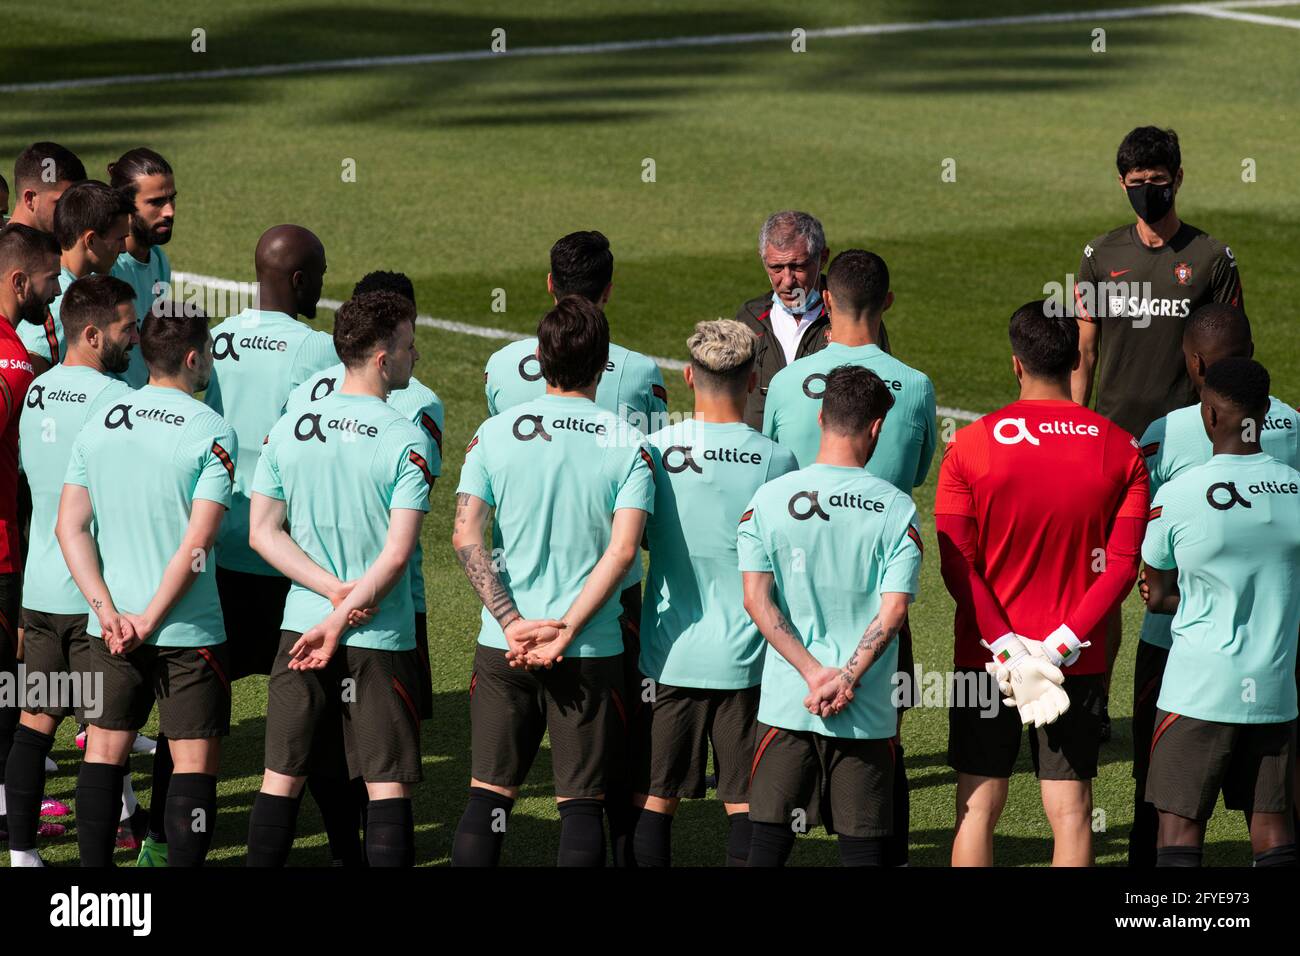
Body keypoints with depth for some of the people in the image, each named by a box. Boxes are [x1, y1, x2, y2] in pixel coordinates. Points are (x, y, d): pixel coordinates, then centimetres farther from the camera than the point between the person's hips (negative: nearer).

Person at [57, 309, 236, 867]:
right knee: (194, 760, 2)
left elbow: (70, 528, 1)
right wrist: (149, 621, -12)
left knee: (104, 751, 14)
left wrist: (108, 611, -4)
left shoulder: (98, 424, 5)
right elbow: (197, 544, -17)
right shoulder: (212, 433, -11)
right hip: (189, 628, -5)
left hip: (110, 628, 5)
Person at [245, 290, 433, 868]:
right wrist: (343, 618, -11)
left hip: (299, 627, 4)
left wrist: (331, 589, -4)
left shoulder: (287, 431, 2)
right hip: (381, 638, -4)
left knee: (282, 777, 10)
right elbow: (396, 555, -16)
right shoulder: (406, 442, -12)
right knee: (387, 786, 1)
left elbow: (262, 531, 2)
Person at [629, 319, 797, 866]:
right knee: (745, 803, 6)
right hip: (745, 658, 0)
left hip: (668, 656, 0)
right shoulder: (776, 461, -8)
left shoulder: (654, 451, -6)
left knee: (653, 801, 8)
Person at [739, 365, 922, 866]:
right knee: (863, 845, 5)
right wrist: (847, 678, -11)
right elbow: (893, 610, -10)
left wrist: (814, 672, -8)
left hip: (785, 703, 1)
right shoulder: (897, 508, -4)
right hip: (868, 711, -1)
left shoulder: (770, 498, -1)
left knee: (769, 837, 6)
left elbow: (756, 599, -6)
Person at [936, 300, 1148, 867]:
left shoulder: (970, 446, -7)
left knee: (978, 809, 6)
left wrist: (1006, 647, -12)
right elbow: (1123, 565, -7)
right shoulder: (1120, 450, -2)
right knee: (1071, 812, 4)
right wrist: (1060, 645, -11)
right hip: (1078, 660, 1)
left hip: (987, 654, -1)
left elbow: (956, 565, -11)